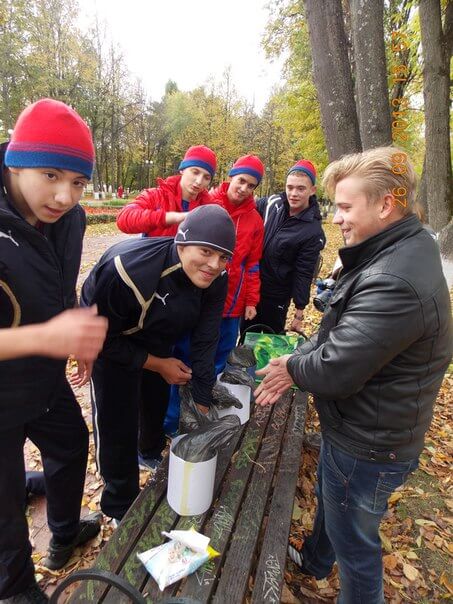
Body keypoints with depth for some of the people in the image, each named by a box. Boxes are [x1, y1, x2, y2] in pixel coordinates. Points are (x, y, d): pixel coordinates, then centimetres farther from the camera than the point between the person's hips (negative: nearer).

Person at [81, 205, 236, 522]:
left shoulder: (216, 278, -23)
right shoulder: (128, 269, -40)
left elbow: (205, 341, -16)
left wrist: (203, 402, -12)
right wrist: (157, 364, -20)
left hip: (158, 341, 5)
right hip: (112, 343, -5)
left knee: (159, 405, 23)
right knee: (117, 424, -1)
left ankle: (153, 456, 58)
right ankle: (121, 506, 28)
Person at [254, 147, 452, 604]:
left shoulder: (393, 284, -34)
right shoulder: (397, 252, 0)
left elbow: (334, 372, -32)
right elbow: (337, 331, 6)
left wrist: (292, 368, -11)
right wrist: (295, 365, -4)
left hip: (367, 447, -10)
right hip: (352, 427, 10)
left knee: (354, 541, 17)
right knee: (329, 499, 33)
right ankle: (315, 561, 63)